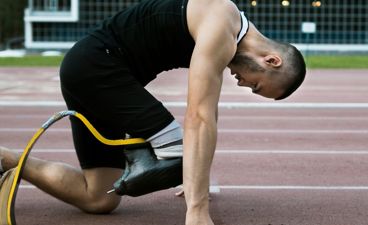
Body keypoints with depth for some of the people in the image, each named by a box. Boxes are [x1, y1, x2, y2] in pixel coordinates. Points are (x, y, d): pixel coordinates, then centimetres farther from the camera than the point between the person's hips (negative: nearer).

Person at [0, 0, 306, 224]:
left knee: (99, 199, 7)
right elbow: (199, 118, -29)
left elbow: (207, 111, 23)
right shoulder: (220, 31, -20)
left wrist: (200, 179, 32)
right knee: (179, 155, -18)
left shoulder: (230, 34, 11)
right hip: (96, 65, -10)